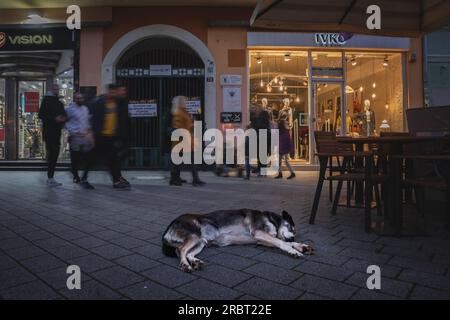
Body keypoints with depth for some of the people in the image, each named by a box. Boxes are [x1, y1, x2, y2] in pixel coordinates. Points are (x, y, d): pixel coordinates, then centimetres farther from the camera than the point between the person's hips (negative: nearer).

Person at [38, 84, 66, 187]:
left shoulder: (60, 103, 20)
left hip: (57, 133, 7)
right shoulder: (46, 101, -2)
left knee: (54, 155, 9)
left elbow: (63, 115, 24)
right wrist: (54, 118, -20)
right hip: (49, 133, -7)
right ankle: (50, 178, -4)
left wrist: (63, 118, 1)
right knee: (52, 155, -9)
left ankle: (50, 178, 17)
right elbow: (41, 115, -10)